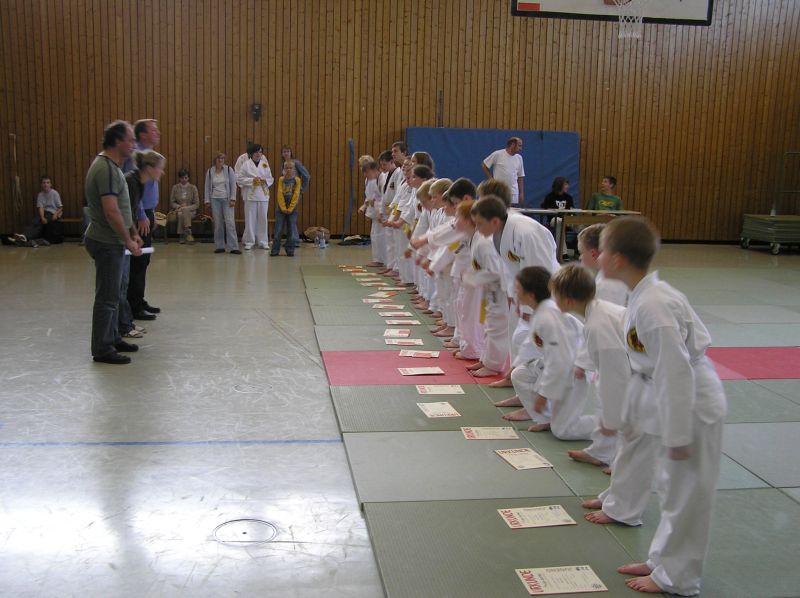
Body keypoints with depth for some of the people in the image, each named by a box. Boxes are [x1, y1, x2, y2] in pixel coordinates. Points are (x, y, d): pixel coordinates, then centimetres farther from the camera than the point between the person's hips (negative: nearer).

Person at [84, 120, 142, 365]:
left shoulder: (111, 166, 13)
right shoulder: (106, 169, -20)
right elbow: (111, 211, -25)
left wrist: (133, 232, 19)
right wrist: (128, 241, -19)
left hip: (110, 242, 10)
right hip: (107, 243, -10)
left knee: (110, 295, 18)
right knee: (107, 297, -3)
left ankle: (112, 339, 29)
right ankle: (102, 349, 5)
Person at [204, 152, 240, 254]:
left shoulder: (229, 170, 0)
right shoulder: (210, 171, 6)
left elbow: (233, 185, -1)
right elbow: (207, 187, 10)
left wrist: (233, 199, -8)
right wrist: (207, 201, 5)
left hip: (226, 199, -2)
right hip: (215, 200, 2)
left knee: (230, 222, -9)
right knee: (217, 224, 2)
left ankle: (233, 247, -9)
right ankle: (219, 246, 9)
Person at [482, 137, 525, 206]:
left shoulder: (519, 158, 9)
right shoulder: (497, 154, -6)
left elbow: (520, 177, 14)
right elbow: (484, 165, 3)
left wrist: (521, 193, 9)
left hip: (513, 194, 4)